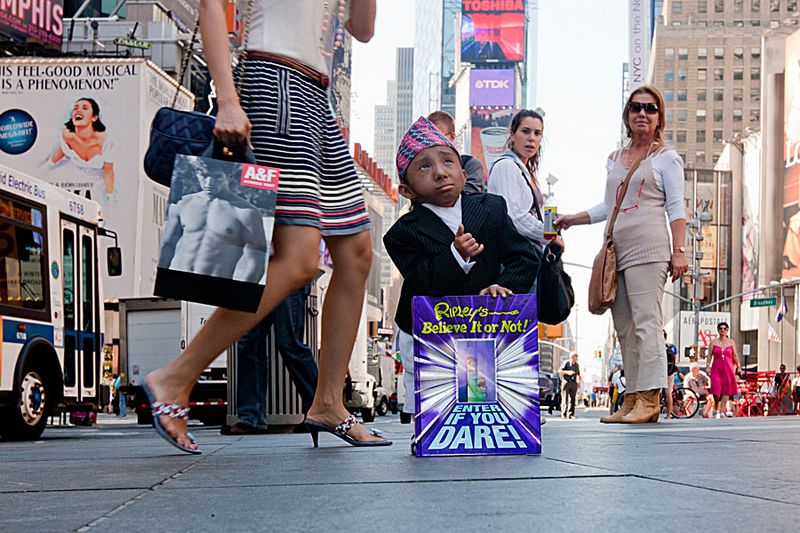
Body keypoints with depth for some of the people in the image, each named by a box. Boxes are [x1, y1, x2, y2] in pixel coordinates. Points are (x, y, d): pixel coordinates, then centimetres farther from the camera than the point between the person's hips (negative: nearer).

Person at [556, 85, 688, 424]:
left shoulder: (666, 157, 8)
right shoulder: (615, 160, 23)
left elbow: (676, 208, 1)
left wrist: (678, 251, -8)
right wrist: (571, 220, 20)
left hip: (648, 248, -6)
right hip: (617, 250, 6)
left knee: (645, 321, -14)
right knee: (624, 327, 2)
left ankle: (649, 399, -18)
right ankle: (632, 399, 3)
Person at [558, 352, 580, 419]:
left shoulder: (577, 365, 12)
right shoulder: (566, 363, -4)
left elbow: (578, 375, 23)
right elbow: (559, 371, -8)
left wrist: (579, 381, 7)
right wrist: (567, 372, -21)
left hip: (573, 383, 5)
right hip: (566, 383, -5)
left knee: (572, 399, 1)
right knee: (565, 399, -6)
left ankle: (571, 414, 4)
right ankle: (564, 414, -2)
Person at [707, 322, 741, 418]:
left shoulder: (731, 342, 10)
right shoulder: (714, 342, 8)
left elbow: (735, 355, 10)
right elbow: (709, 355, 6)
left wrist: (738, 367, 4)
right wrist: (708, 366, -5)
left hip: (728, 369, 1)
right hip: (716, 368, -1)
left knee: (726, 392, -6)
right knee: (716, 391, -9)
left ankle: (721, 412, -4)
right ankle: (717, 408, 15)